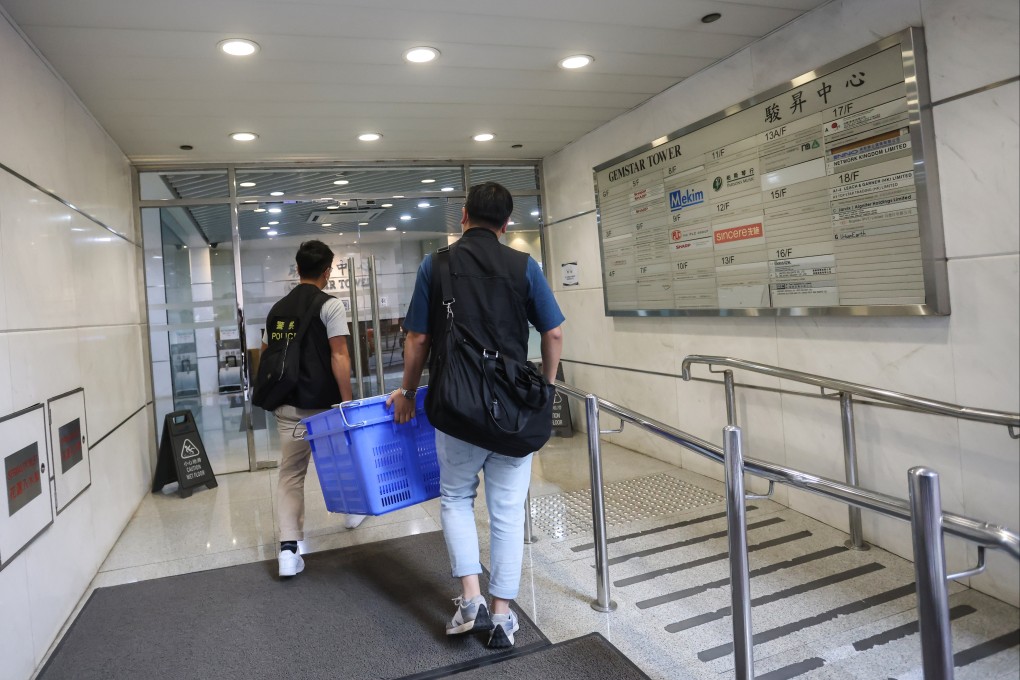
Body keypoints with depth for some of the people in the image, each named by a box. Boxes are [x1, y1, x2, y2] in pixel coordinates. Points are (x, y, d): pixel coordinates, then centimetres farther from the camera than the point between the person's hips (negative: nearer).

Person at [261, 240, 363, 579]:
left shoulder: (277, 309, 11)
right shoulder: (330, 305, -8)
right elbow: (339, 357, -16)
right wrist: (348, 402, -15)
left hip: (287, 406, 5)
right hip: (323, 404, -4)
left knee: (290, 474, 6)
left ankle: (288, 548, -1)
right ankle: (352, 510, 40)